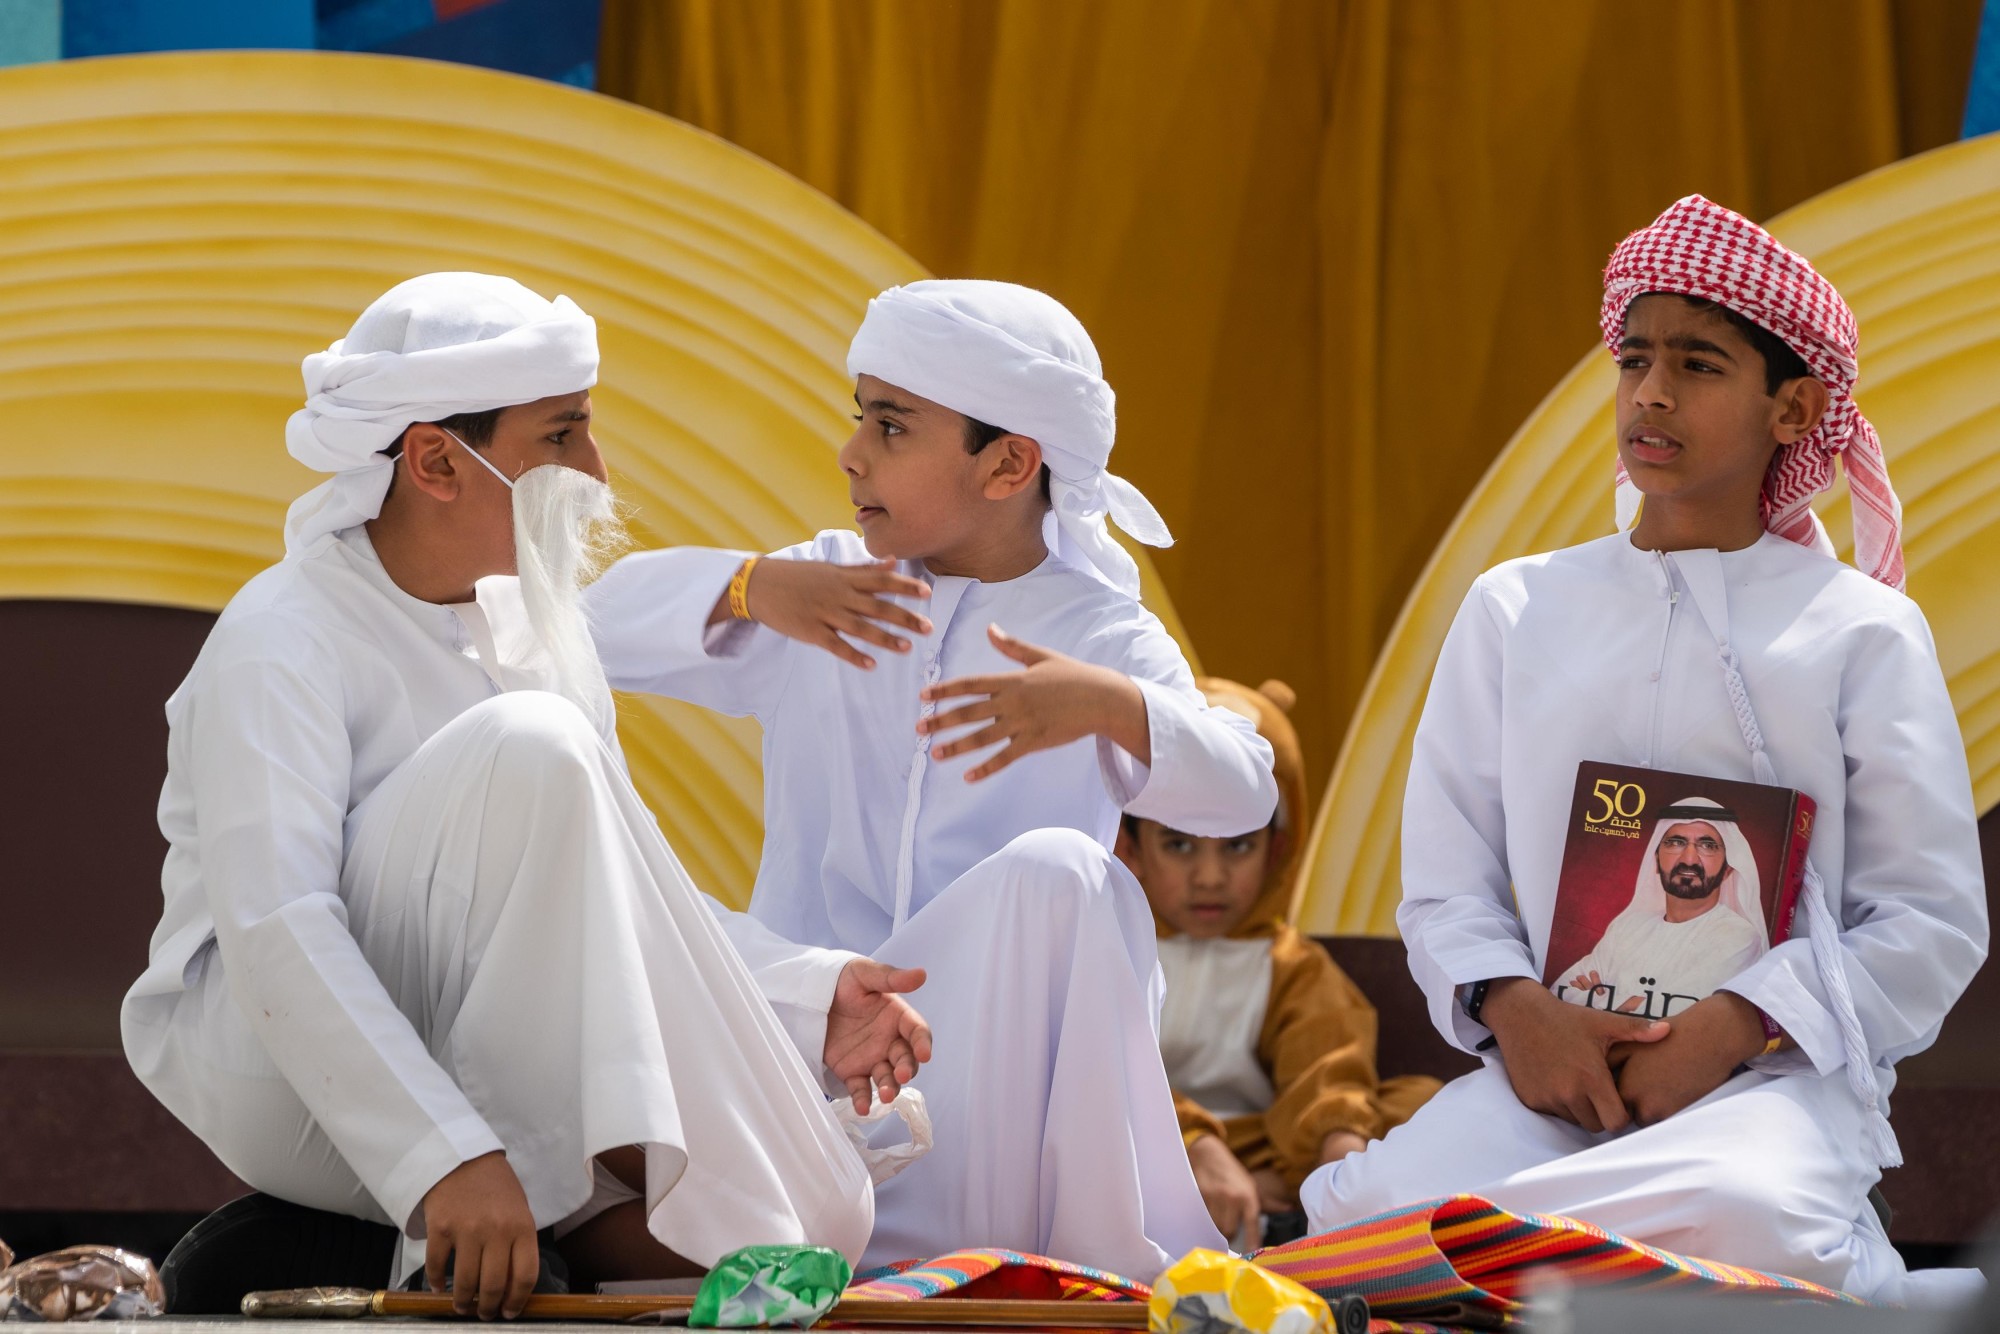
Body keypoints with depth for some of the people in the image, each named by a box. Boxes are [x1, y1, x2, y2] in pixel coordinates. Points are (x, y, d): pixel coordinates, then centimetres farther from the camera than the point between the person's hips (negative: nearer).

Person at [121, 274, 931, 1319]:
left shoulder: (531, 628, 11)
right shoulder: (280, 645, -14)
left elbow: (620, 896, 14)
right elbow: (274, 933, -27)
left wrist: (808, 997, -5)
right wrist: (448, 1159, -39)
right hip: (275, 1067, -7)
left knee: (824, 1217, -14)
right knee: (529, 746, -30)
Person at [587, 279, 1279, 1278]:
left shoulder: (1102, 634, 1)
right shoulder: (826, 587, 10)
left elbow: (1243, 791, -15)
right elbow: (603, 627, 5)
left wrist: (1107, 707, -34)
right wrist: (748, 588, -13)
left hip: (996, 1051, -1)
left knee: (1054, 870, -35)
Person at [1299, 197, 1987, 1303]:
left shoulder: (1862, 631, 9)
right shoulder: (1517, 609, 17)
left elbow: (1930, 922, 3)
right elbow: (1445, 882, 13)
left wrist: (1732, 1027, -13)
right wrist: (1516, 1011, -10)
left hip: (1778, 1073, -3)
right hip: (1553, 1065, 3)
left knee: (1745, 1218, -41)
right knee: (1362, 1218, -31)